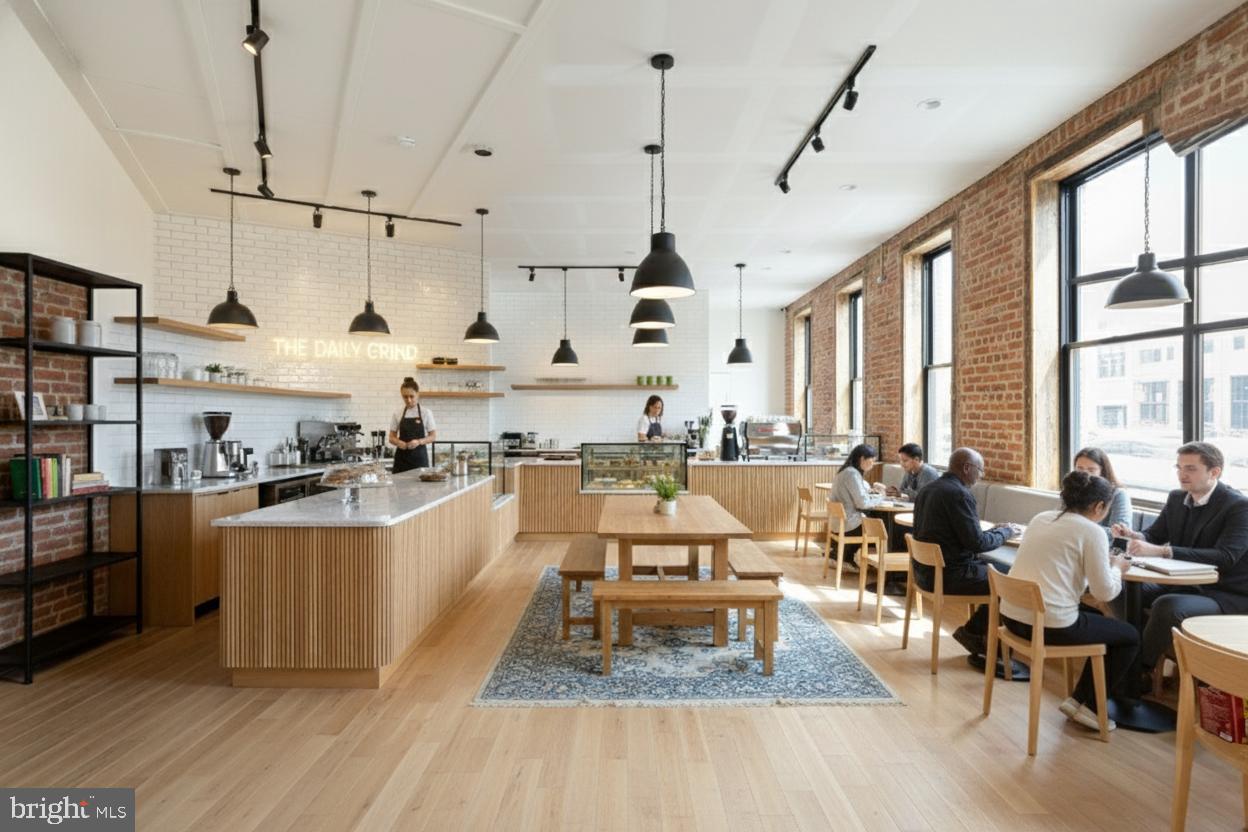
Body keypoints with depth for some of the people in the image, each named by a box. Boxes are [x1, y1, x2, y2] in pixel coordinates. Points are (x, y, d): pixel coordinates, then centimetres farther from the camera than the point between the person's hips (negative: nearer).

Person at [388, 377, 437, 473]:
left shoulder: (426, 413, -1)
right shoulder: (397, 414, 5)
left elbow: (433, 436, 0)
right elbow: (392, 438, 8)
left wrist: (419, 441, -18)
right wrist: (399, 442, -14)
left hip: (419, 457, -1)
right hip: (402, 457, 2)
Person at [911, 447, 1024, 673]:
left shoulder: (927, 489, 11)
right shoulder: (959, 494, -18)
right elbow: (977, 543, -17)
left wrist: (993, 530, 16)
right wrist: (1004, 531, 1)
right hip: (948, 576, -9)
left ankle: (974, 631, 19)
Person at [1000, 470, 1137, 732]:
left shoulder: (1040, 518, 12)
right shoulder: (1092, 531, -8)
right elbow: (1105, 592, -8)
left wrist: (1103, 563, 25)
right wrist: (1117, 568, 12)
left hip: (1012, 615, 7)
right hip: (1050, 624, -7)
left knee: (1099, 620, 33)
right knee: (1130, 636, 20)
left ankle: (1079, 698, 32)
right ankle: (1089, 707, 22)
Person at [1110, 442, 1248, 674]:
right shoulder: (1176, 498, 6)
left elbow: (1225, 557, -28)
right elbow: (1154, 536, 13)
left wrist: (1161, 551, -38)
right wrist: (1133, 536, -13)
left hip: (1228, 596, -7)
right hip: (1183, 585, 7)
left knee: (1167, 606, -33)